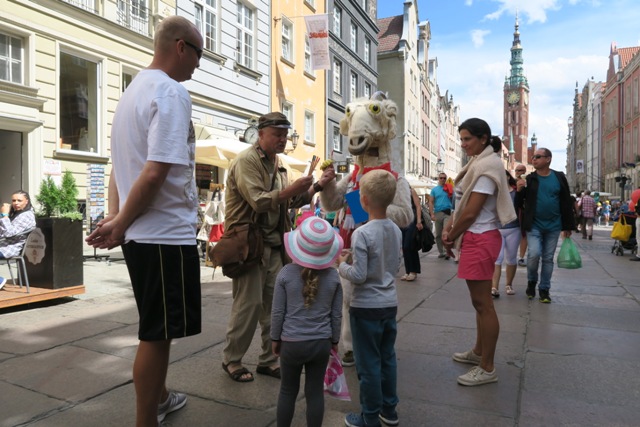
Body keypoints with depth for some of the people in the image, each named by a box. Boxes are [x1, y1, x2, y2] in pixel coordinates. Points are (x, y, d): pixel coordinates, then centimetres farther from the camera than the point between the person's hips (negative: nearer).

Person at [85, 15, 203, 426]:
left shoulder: (134, 91, 16)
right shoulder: (173, 92, -14)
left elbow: (119, 166, 17)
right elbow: (156, 173, -23)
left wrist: (115, 217, 14)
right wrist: (120, 224, -13)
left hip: (140, 235, 10)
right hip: (168, 234, -10)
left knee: (158, 327, 23)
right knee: (158, 333, 3)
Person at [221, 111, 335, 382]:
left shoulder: (275, 164, 16)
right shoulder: (246, 161, -11)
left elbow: (293, 201, 16)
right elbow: (259, 201, -21)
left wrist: (318, 186, 4)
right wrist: (293, 188, -24)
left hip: (273, 244, 8)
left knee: (275, 304, 9)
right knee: (249, 304, -3)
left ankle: (269, 360, 23)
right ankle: (231, 360, 17)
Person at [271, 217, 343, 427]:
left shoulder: (286, 273, -12)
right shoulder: (333, 276, -7)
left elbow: (278, 312, -6)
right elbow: (336, 314, 0)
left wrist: (275, 339, 8)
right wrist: (334, 340, 15)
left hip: (291, 343, -1)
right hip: (321, 343, 1)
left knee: (288, 391, 17)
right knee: (315, 392, 13)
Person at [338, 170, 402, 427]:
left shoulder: (362, 234, -20)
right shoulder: (396, 231, 2)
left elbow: (358, 276, -22)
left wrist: (342, 264, -3)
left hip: (367, 307, -7)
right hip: (390, 304, 7)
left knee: (369, 364, 6)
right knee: (388, 358, 19)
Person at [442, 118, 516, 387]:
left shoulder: (487, 167, -15)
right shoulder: (479, 163, 15)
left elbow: (471, 213, -18)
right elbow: (462, 203, 17)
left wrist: (451, 237, -5)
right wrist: (449, 227, 4)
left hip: (480, 239, -10)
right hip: (476, 239, 10)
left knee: (483, 304, -3)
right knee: (479, 301, 18)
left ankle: (487, 368, 7)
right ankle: (479, 352, 32)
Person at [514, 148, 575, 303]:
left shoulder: (559, 178, 0)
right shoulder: (529, 179, -1)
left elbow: (566, 203, 3)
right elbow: (519, 204, 1)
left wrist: (568, 226, 2)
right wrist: (519, 190, -19)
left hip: (553, 226, 1)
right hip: (534, 225, -1)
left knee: (548, 258, 8)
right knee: (534, 254, -15)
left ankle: (544, 289, 20)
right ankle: (531, 281, 12)